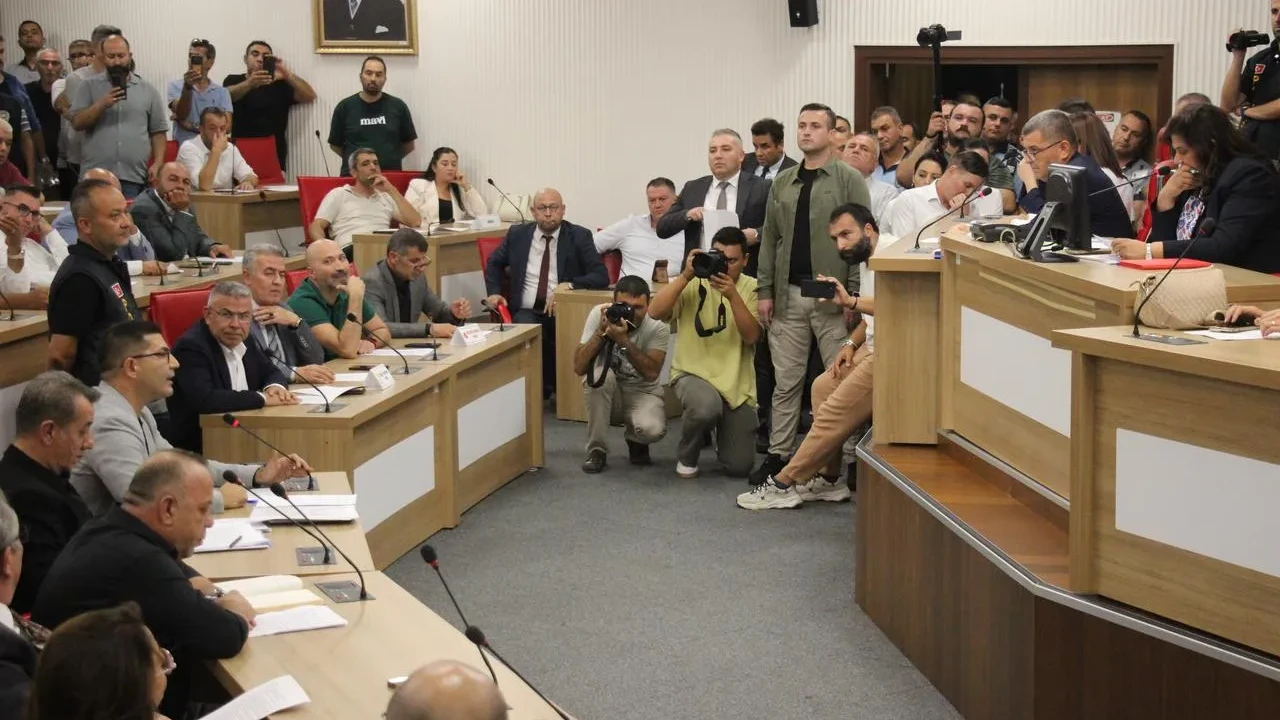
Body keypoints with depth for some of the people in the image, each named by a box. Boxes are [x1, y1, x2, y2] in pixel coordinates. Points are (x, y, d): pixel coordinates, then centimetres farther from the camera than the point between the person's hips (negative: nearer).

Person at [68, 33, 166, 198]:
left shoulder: (147, 90, 11)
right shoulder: (88, 86, 7)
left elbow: (158, 131, 10)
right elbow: (77, 122, -1)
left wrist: (157, 164, -2)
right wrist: (102, 104, -14)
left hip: (135, 178, 1)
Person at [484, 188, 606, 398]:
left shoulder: (579, 237, 3)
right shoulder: (517, 234, 11)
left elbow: (601, 276, -6)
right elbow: (494, 264, 27)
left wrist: (568, 285, -22)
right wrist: (494, 293, 7)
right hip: (527, 312, 1)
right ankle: (539, 389, -15)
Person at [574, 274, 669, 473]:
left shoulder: (658, 325, -18)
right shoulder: (599, 314, -17)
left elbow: (651, 373, -27)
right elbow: (579, 368, -21)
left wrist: (624, 340, -36)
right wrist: (601, 331, -31)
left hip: (643, 392, -1)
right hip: (605, 391, 1)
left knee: (652, 429, -34)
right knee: (600, 374, -35)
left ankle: (636, 441, 9)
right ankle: (596, 450, -16)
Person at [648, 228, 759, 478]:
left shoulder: (752, 289, -1)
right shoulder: (693, 284, -4)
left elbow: (752, 337, -15)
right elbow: (655, 312, -18)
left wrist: (732, 295, -26)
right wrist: (686, 276, -25)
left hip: (736, 383, 2)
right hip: (693, 373, -2)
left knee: (739, 467, -4)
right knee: (706, 407, -39)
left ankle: (724, 431, 34)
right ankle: (687, 456, -4)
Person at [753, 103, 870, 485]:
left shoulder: (849, 179, -1)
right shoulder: (782, 183, 14)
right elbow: (769, 239, 15)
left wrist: (853, 294, -11)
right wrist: (765, 291, 8)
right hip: (788, 296, 4)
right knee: (785, 380, 7)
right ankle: (777, 454, 13)